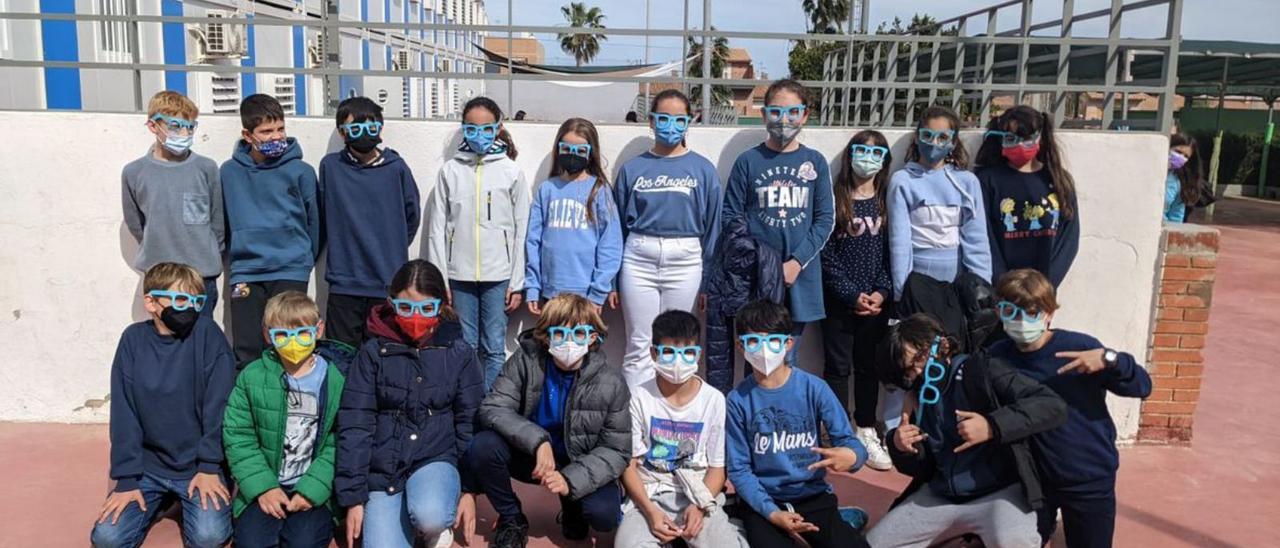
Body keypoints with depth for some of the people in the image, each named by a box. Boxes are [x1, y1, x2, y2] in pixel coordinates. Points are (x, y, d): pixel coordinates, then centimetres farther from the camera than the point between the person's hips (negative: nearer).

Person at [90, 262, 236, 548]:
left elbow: (218, 405, -10)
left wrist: (209, 467, -12)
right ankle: (162, 498, 19)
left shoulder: (207, 333, -10)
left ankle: (190, 498, 13)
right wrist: (127, 478, -7)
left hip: (198, 464, -2)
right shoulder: (133, 339, -3)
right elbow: (123, 413, -3)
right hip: (148, 465, 3)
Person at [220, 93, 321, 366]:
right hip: (245, 273, 2)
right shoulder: (229, 172, 2)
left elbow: (313, 221, 7)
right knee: (246, 353, 5)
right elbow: (224, 221, 14)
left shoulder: (300, 171, -3)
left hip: (290, 273, -2)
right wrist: (238, 254, 14)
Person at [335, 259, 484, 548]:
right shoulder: (373, 352, -2)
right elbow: (355, 425, -2)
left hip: (436, 459, -1)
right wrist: (353, 497, -5)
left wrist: (469, 488, -4)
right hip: (383, 470, 1)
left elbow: (470, 423, 2)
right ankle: (409, 519, 17)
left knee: (430, 515, -33)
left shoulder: (459, 353, -1)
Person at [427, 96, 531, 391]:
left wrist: (517, 283, -2)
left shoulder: (512, 172, 1)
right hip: (459, 275, 1)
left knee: (494, 349, 5)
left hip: (498, 275, -1)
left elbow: (521, 231, 1)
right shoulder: (450, 170, 4)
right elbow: (437, 228, 4)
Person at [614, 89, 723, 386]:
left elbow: (712, 226, 6)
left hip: (684, 261, 0)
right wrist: (612, 279, 6)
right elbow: (617, 226, 8)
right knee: (639, 346, 3)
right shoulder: (633, 168, 5)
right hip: (639, 259, 0)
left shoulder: (703, 169, 4)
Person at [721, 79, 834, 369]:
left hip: (799, 275, 1)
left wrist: (797, 262, -9)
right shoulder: (748, 161, 2)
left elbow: (826, 218, 3)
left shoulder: (815, 162, 6)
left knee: (785, 359, 10)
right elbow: (731, 217, 0)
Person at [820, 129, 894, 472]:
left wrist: (881, 292, -9)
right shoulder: (835, 199, -2)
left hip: (875, 300, 2)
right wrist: (852, 295, -11)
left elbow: (892, 251, 3)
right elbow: (826, 255, -6)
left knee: (869, 366, 10)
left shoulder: (887, 201, 5)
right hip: (839, 299, -2)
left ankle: (866, 432, 19)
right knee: (838, 366, 4)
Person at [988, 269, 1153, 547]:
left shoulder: (1080, 347, -16)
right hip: (1031, 478, 2)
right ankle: (1045, 524, 49)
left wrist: (1110, 360, -29)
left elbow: (1142, 387, -14)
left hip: (1090, 479, -2)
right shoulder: (997, 357, -8)